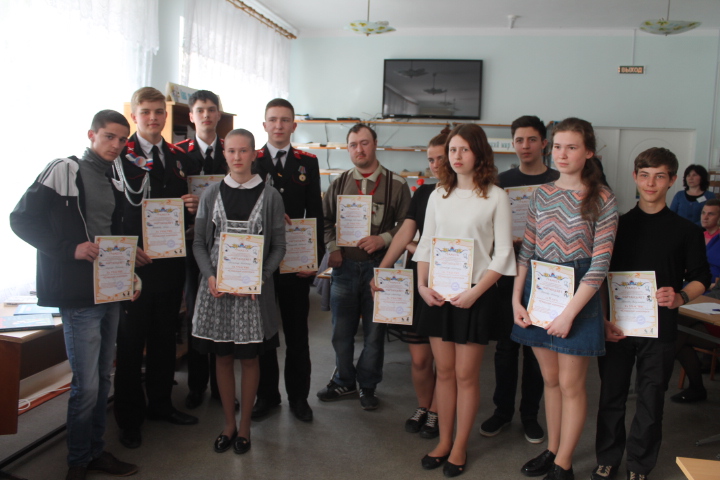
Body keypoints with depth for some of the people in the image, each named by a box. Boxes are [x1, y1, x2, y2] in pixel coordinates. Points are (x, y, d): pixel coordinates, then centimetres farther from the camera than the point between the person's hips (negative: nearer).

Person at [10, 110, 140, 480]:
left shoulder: (112, 181, 15)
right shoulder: (65, 170, -6)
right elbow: (22, 219, -11)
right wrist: (71, 248, -19)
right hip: (79, 296, -7)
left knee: (102, 378, 14)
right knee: (86, 384, -3)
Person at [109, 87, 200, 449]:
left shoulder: (180, 158, 11)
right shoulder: (120, 154, -4)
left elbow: (190, 200, 15)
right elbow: (113, 208, -12)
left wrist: (194, 207, -1)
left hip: (170, 260, 5)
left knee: (165, 336, 14)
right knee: (131, 340, 5)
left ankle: (160, 403, 30)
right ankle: (129, 418, 18)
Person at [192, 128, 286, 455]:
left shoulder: (270, 196, 0)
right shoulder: (211, 194, 6)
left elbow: (278, 246, 0)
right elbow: (199, 242, 6)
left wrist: (258, 278, -13)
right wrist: (210, 276, -10)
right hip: (216, 286, 2)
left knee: (249, 358, 7)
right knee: (223, 357, 10)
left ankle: (244, 426, 24)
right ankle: (228, 424, 26)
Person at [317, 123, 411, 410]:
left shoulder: (396, 184, -2)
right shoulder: (339, 184, 8)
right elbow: (325, 220, 12)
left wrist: (383, 239, -17)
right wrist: (332, 247, -2)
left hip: (378, 267, -2)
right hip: (344, 266, 3)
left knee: (374, 332, 8)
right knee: (341, 331, 12)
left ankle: (367, 385, 25)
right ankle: (344, 381, 31)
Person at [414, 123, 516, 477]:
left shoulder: (495, 197, -4)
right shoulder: (438, 195, 8)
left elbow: (502, 253, -6)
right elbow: (426, 244, 10)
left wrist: (474, 292, -14)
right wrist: (422, 285, -3)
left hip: (475, 294, -3)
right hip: (438, 293, 4)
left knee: (466, 375, 5)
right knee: (444, 371, 11)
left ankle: (460, 447, 20)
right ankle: (443, 441, 25)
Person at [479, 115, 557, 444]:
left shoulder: (557, 182, 0)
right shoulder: (502, 181, 7)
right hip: (509, 274, 2)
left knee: (536, 348, 8)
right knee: (505, 345, 8)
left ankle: (530, 414, 22)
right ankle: (503, 409, 23)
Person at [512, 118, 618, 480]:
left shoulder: (602, 199, -7)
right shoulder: (541, 194, 7)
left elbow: (600, 264, -12)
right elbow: (526, 251, 8)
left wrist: (569, 313, -16)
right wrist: (516, 299, -1)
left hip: (577, 293, -4)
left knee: (570, 383, 5)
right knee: (550, 378, 15)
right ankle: (551, 450, 31)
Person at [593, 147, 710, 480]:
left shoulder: (685, 231, 1)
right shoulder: (618, 224, 4)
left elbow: (701, 278, 7)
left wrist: (680, 297, -15)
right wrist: (603, 320, -5)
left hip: (659, 328, -1)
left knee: (650, 401, 8)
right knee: (611, 396, 9)